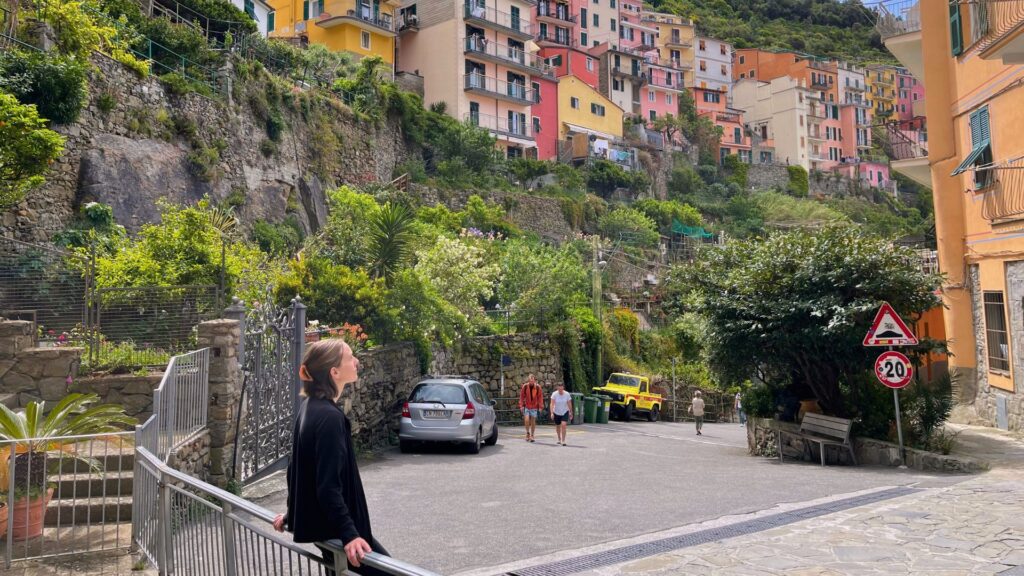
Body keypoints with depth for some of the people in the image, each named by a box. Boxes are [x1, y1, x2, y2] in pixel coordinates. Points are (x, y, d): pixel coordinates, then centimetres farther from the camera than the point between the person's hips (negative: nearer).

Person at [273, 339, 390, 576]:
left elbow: (297, 468, 14)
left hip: (322, 521, 9)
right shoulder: (330, 417, -23)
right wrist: (349, 533, -27)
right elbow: (328, 485, -26)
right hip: (333, 528, -9)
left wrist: (293, 513, 22)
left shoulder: (310, 406, 5)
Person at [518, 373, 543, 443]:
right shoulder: (525, 386, -5)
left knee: (533, 422, 6)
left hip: (534, 407, 0)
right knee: (526, 420, -13)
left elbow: (540, 397, -1)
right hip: (526, 406, 0)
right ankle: (528, 433, 10)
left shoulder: (538, 387, -5)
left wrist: (540, 406, -4)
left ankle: (532, 436, 18)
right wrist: (521, 405, -5)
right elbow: (522, 396, 0)